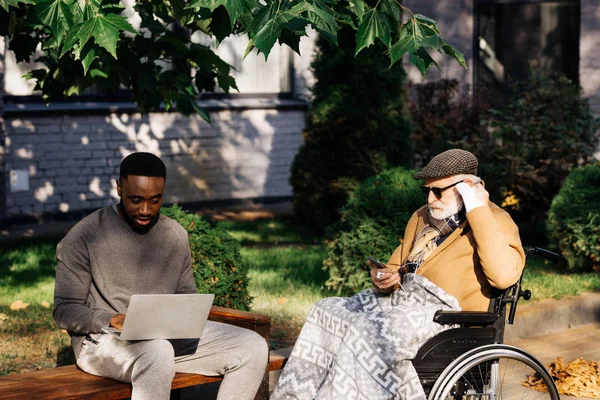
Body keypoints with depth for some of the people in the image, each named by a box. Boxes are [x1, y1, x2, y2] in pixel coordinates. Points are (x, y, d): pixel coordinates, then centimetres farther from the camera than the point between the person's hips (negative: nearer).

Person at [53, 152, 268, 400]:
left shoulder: (176, 235, 8)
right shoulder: (84, 238, -8)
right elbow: (64, 311, -8)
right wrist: (114, 320, -26)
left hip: (170, 337, 6)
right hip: (104, 339, -6)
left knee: (253, 347, -11)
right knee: (157, 352, -40)